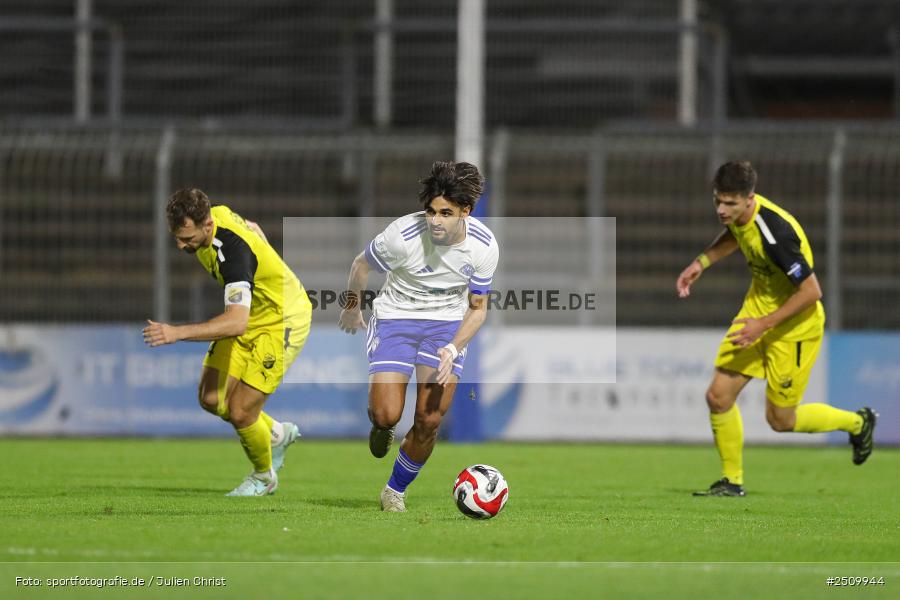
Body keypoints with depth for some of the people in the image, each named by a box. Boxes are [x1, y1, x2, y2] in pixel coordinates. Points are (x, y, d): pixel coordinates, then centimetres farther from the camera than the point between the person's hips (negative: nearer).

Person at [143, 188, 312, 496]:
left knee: (240, 412, -10)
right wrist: (270, 271, 25)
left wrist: (177, 332, -56)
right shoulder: (216, 214, -12)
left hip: (281, 322, -9)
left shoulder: (233, 251, -38)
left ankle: (263, 476, 20)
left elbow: (236, 322, -49)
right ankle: (276, 434, 30)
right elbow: (252, 227, 12)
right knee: (212, 399, 4)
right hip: (249, 314, 9)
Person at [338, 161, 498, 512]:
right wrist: (352, 306, 12)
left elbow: (478, 308, -3)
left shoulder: (484, 247, -17)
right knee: (387, 415, -15)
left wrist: (453, 349, -18)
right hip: (395, 318, -2)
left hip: (448, 325, 2)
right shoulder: (403, 236, -26)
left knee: (429, 421, -6)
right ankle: (380, 425, 25)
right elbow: (361, 265, -4)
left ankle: (396, 490, 19)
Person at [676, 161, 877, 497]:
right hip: (759, 305, 7)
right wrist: (702, 262, 4)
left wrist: (764, 324, -26)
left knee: (781, 420, 5)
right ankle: (732, 481, 15)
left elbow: (811, 291, -28)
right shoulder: (737, 214, -9)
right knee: (719, 396, -1)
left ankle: (857, 423, 30)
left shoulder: (775, 234, -35)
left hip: (794, 325, -7)